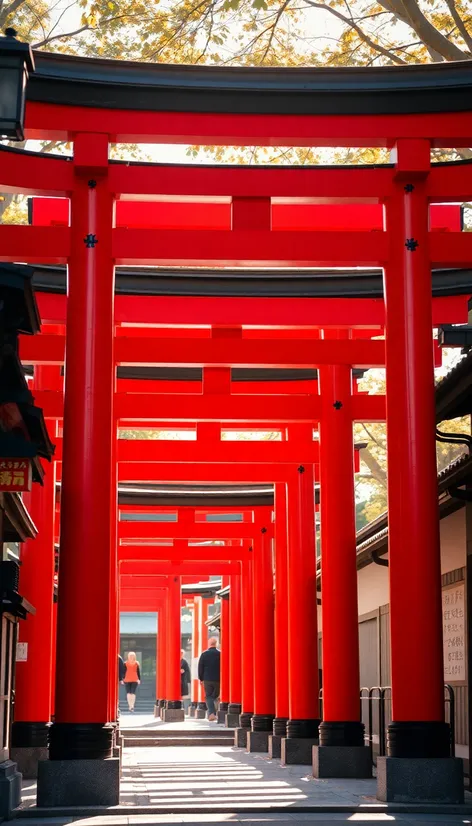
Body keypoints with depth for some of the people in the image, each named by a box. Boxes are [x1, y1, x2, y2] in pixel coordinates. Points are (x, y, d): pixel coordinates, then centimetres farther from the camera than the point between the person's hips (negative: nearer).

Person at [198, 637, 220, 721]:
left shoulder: (204, 654, -3)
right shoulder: (220, 654, -2)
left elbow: (200, 667, 0)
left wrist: (201, 679, 8)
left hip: (207, 679, -1)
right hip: (218, 680, 1)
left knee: (208, 696, 2)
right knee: (215, 696, 13)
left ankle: (211, 713, -16)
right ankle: (213, 714, 12)